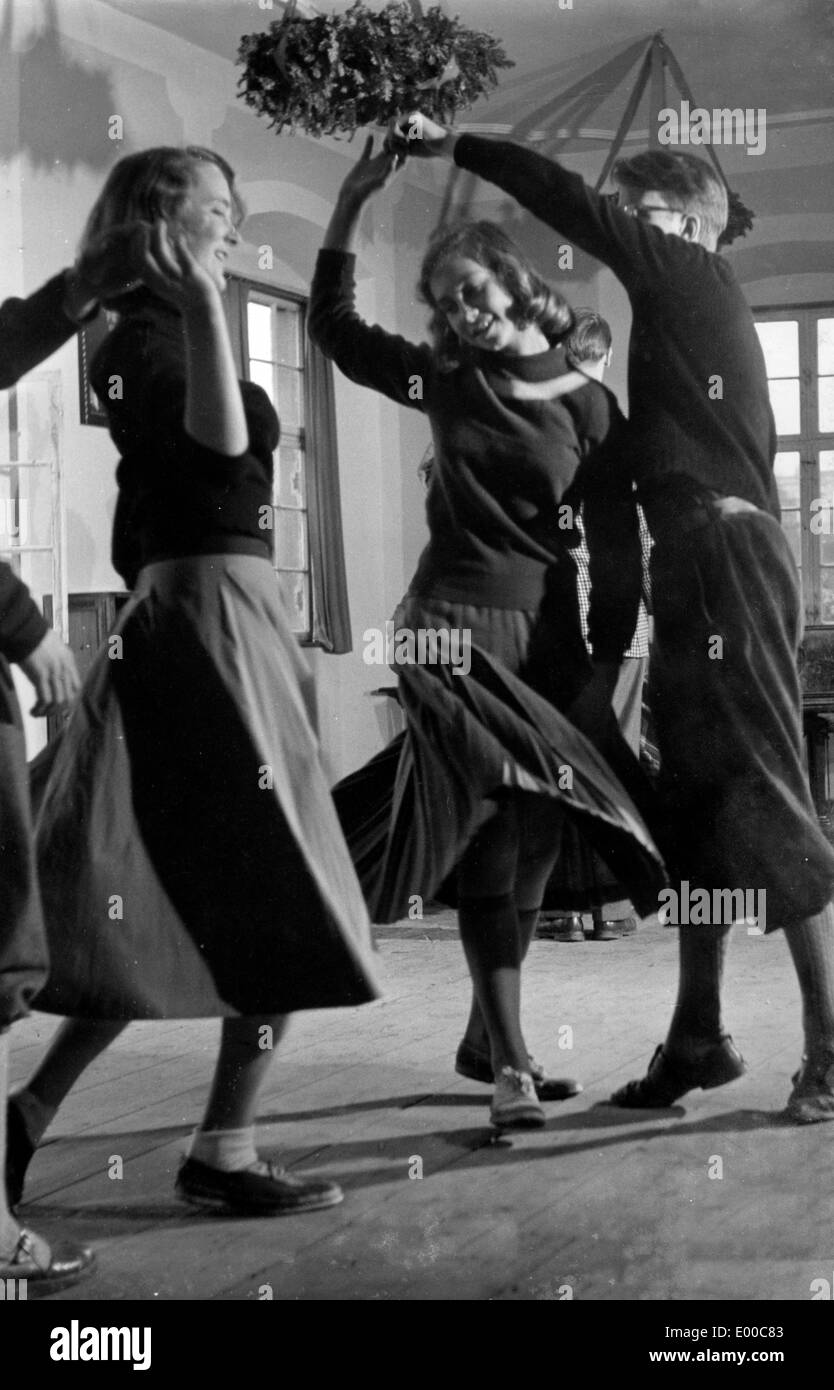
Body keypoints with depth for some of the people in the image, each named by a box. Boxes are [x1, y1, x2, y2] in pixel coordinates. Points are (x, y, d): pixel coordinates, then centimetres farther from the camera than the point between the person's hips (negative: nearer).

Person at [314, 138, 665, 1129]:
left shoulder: (586, 403, 1)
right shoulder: (445, 381, 6)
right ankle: (510, 1063, -7)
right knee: (492, 841, -9)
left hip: (547, 635, 1)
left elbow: (615, 544, 0)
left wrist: (606, 663, -6)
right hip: (453, 628, -1)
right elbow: (333, 325, 13)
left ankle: (486, 1037, 21)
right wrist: (351, 205, 4)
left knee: (531, 839, 6)